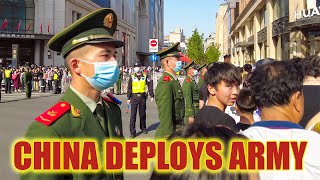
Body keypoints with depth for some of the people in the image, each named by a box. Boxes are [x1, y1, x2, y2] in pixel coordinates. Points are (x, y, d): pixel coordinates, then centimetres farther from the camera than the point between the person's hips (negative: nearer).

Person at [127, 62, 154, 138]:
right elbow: (129, 88, 4)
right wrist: (128, 98, 0)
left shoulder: (145, 76, 2)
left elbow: (150, 86, 3)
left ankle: (143, 128, 32)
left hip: (142, 97, 1)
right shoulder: (132, 77, 3)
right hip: (134, 97, 0)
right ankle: (132, 132, -1)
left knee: (142, 114, 12)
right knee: (133, 115, -4)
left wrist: (152, 96, -2)